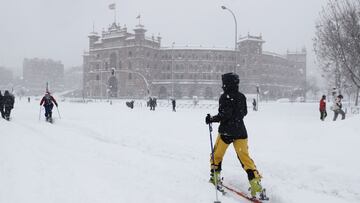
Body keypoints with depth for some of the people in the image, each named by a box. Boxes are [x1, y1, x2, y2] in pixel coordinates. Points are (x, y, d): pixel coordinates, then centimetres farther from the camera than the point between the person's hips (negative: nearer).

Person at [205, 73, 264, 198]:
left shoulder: (225, 97, -13)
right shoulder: (241, 97, 6)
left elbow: (224, 115, -20)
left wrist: (211, 119, -8)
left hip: (226, 131, -5)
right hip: (240, 131, 5)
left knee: (217, 154, 16)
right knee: (244, 156, 4)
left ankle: (215, 176, 25)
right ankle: (255, 181, -6)